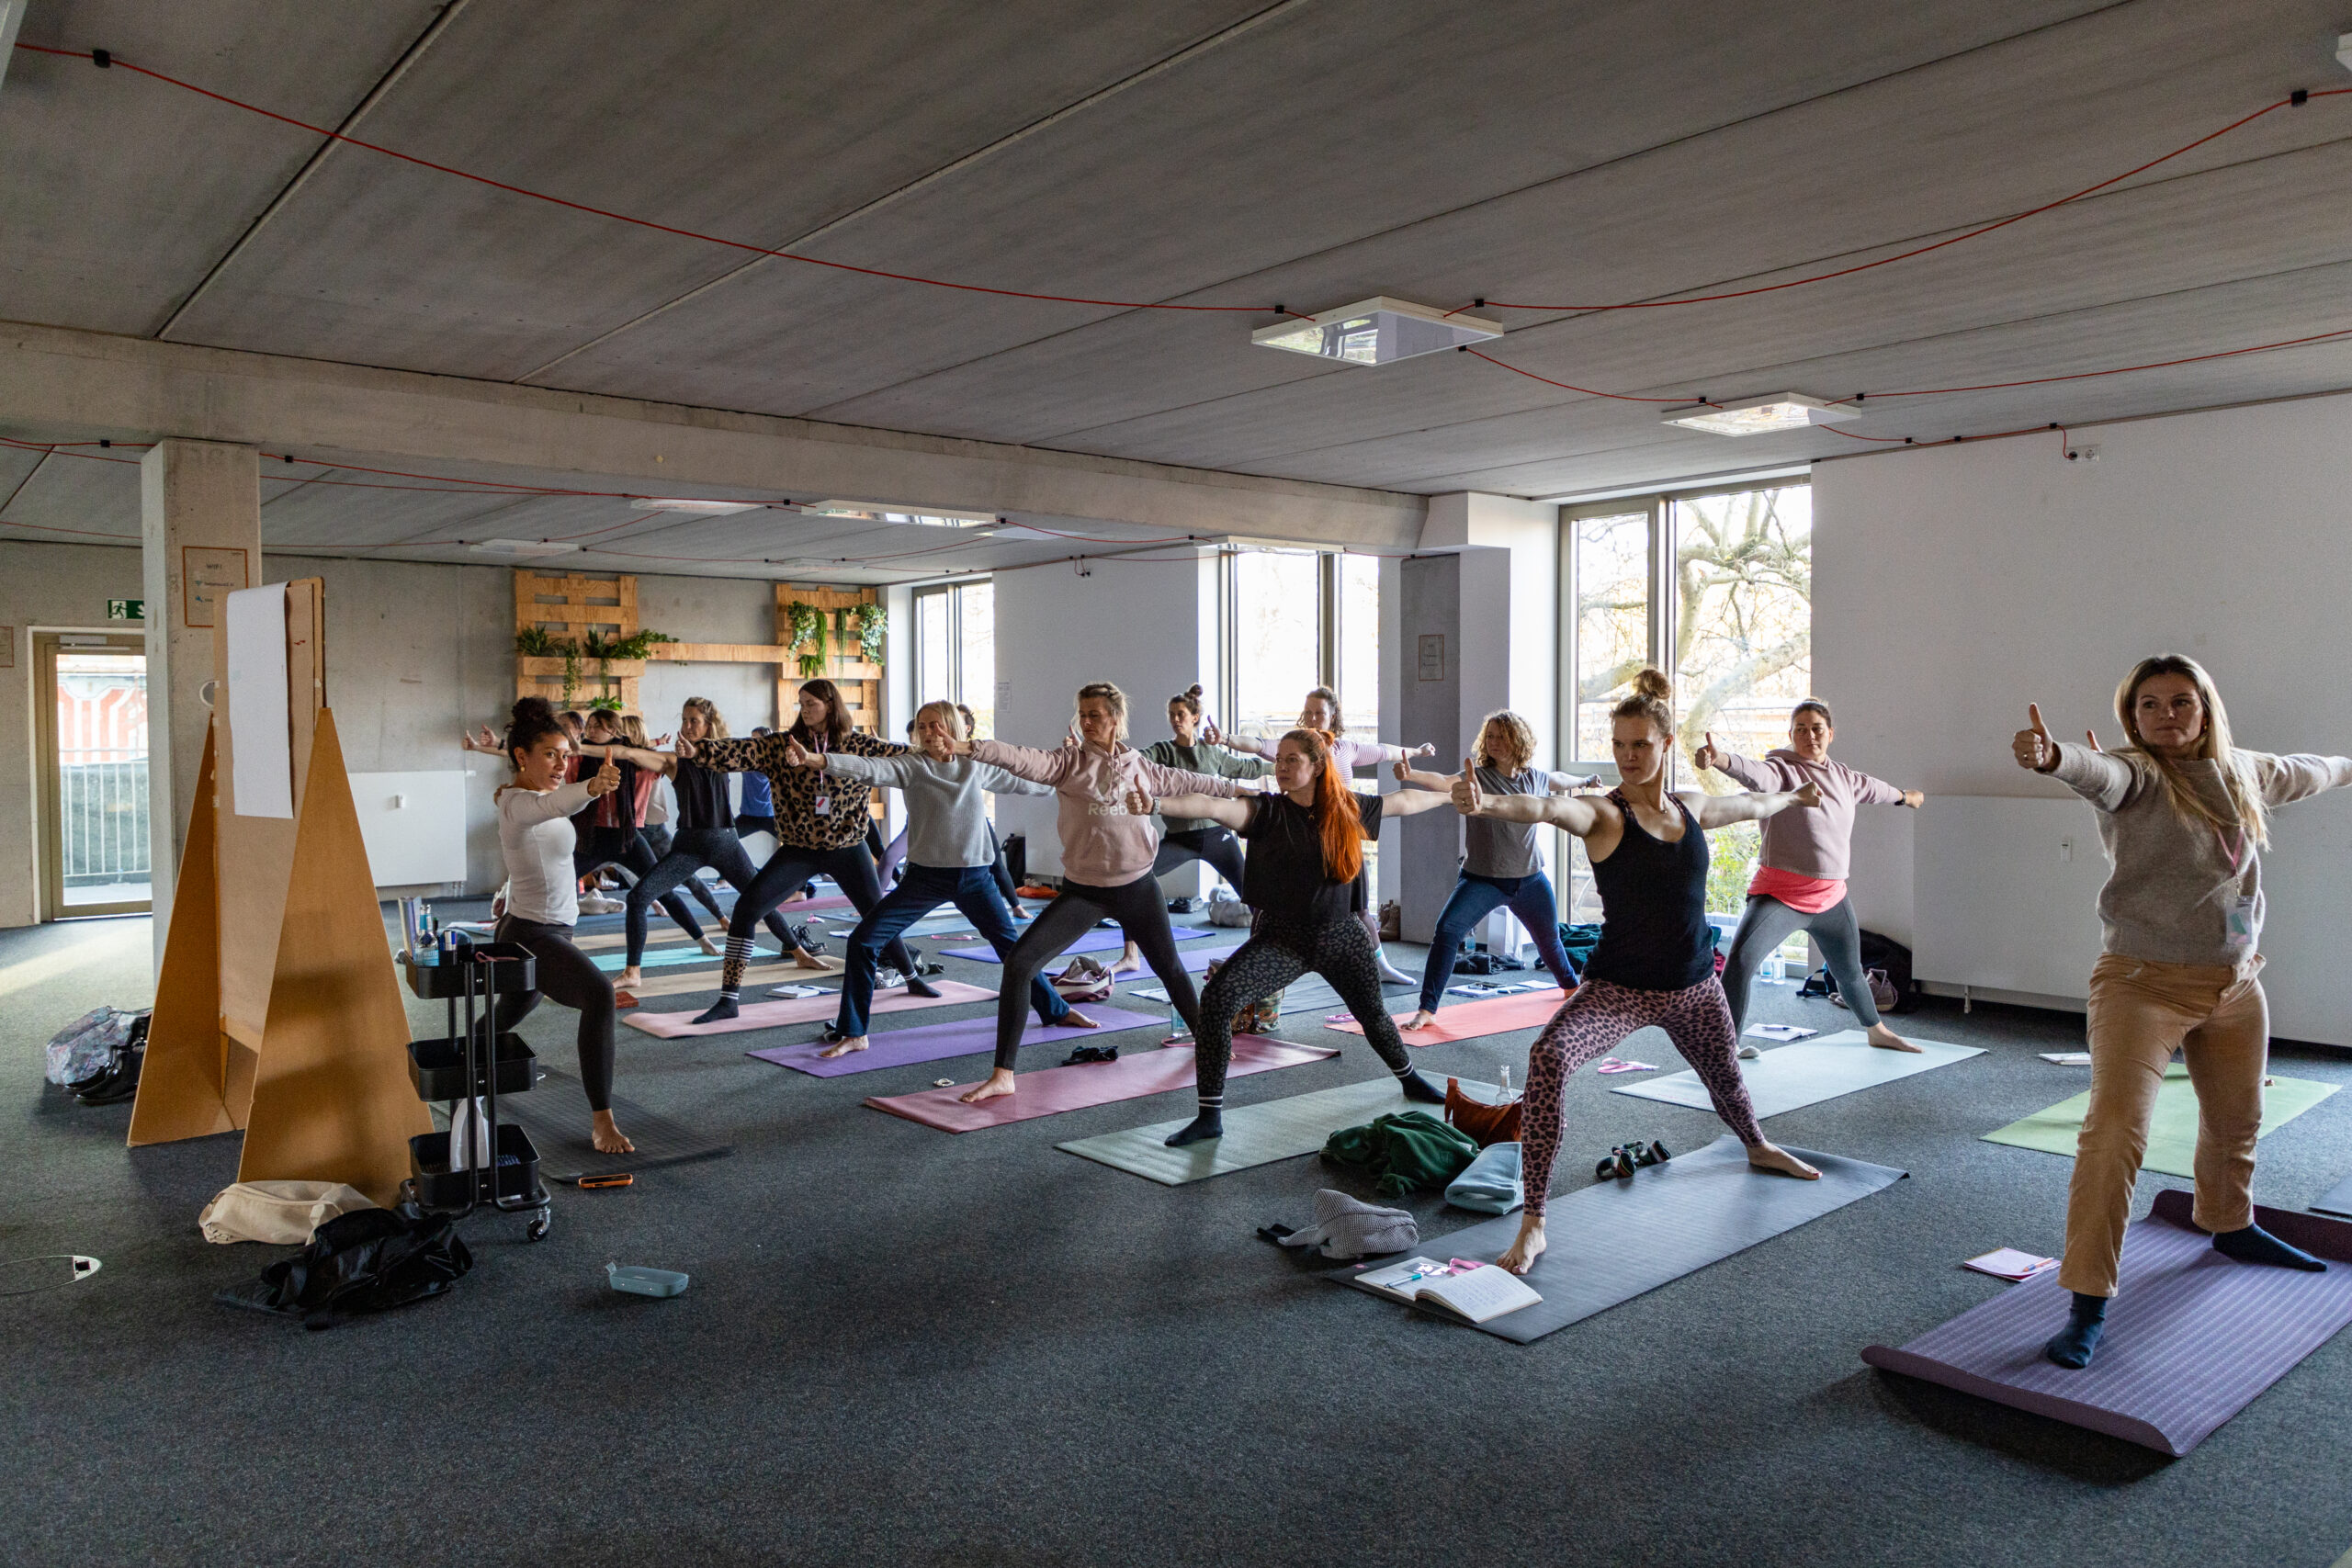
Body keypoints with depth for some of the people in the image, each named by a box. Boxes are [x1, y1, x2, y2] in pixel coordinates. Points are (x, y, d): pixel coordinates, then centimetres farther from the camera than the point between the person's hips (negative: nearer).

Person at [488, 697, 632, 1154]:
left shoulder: (540, 793, 6)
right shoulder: (518, 803, -22)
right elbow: (549, 805, -48)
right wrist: (592, 787, -66)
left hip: (551, 932, 10)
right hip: (531, 936, -10)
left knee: (514, 1008, 32)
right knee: (599, 994, -31)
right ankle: (601, 1121, -31)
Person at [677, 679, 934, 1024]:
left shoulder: (860, 746, -5)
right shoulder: (781, 745, -5)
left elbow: (904, 755, -12)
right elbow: (741, 752, -18)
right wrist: (699, 750, -33)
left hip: (847, 849, 0)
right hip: (798, 850, 0)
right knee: (746, 908, -12)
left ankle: (912, 978, 37)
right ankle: (728, 999, -4)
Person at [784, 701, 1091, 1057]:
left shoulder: (977, 766, 4)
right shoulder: (911, 766, -5)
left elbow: (1020, 782, 20)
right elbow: (869, 769, -21)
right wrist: (812, 759, -36)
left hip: (975, 877, 2)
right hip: (925, 876, -1)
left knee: (1012, 946, 11)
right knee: (863, 941, -11)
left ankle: (1057, 1011, 34)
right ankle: (854, 1034, 2)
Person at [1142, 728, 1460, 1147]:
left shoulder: (1349, 809, -1)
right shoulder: (1268, 811, -11)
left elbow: (1404, 802, 15)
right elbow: (1213, 808, -28)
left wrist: (1450, 796, 28)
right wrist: (1158, 803, -44)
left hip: (1340, 935, 2)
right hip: (1281, 937, -2)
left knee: (1373, 1012, 18)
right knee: (1217, 999, -21)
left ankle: (1409, 1080, 51)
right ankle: (1210, 1116, -13)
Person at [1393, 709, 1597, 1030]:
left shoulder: (1534, 777, 0)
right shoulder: (1477, 777, -14)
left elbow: (1559, 780, 24)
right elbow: (1444, 782, -34)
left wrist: (1586, 781, 44)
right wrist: (1411, 775, -55)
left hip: (1530, 879, 4)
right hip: (1482, 879, -4)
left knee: (1549, 938, 23)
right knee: (1447, 930, -23)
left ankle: (1571, 985, 55)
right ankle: (1427, 1011, -18)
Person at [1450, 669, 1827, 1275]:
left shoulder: (1691, 809, 2)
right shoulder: (1602, 813, -15)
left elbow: (1752, 806, 25)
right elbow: (1548, 807, -38)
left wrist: (1796, 795, 44)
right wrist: (1488, 802, -59)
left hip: (1695, 985, 6)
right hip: (1620, 986, -5)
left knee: (1724, 1074, 29)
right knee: (1548, 1059, -32)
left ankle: (1758, 1147, 68)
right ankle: (1532, 1225, -25)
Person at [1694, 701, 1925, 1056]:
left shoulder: (1844, 777, 9)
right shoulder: (1783, 769, -11)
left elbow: (1874, 789, 32)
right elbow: (1755, 774, -35)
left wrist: (1905, 796, 53)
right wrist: (1718, 758, -57)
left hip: (1832, 897, 6)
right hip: (1780, 893, -6)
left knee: (1850, 972, 25)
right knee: (1741, 961, -26)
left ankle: (1877, 1031, 52)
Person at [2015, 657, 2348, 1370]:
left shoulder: (2242, 771, 6)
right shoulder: (2136, 775, -14)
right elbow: (2101, 774, -39)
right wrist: (2052, 755, -62)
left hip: (2235, 983, 7)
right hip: (2144, 981, -7)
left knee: (2236, 1121, 25)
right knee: (2115, 1130, -18)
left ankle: (2231, 1227, 54)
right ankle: (2087, 1304, -13)